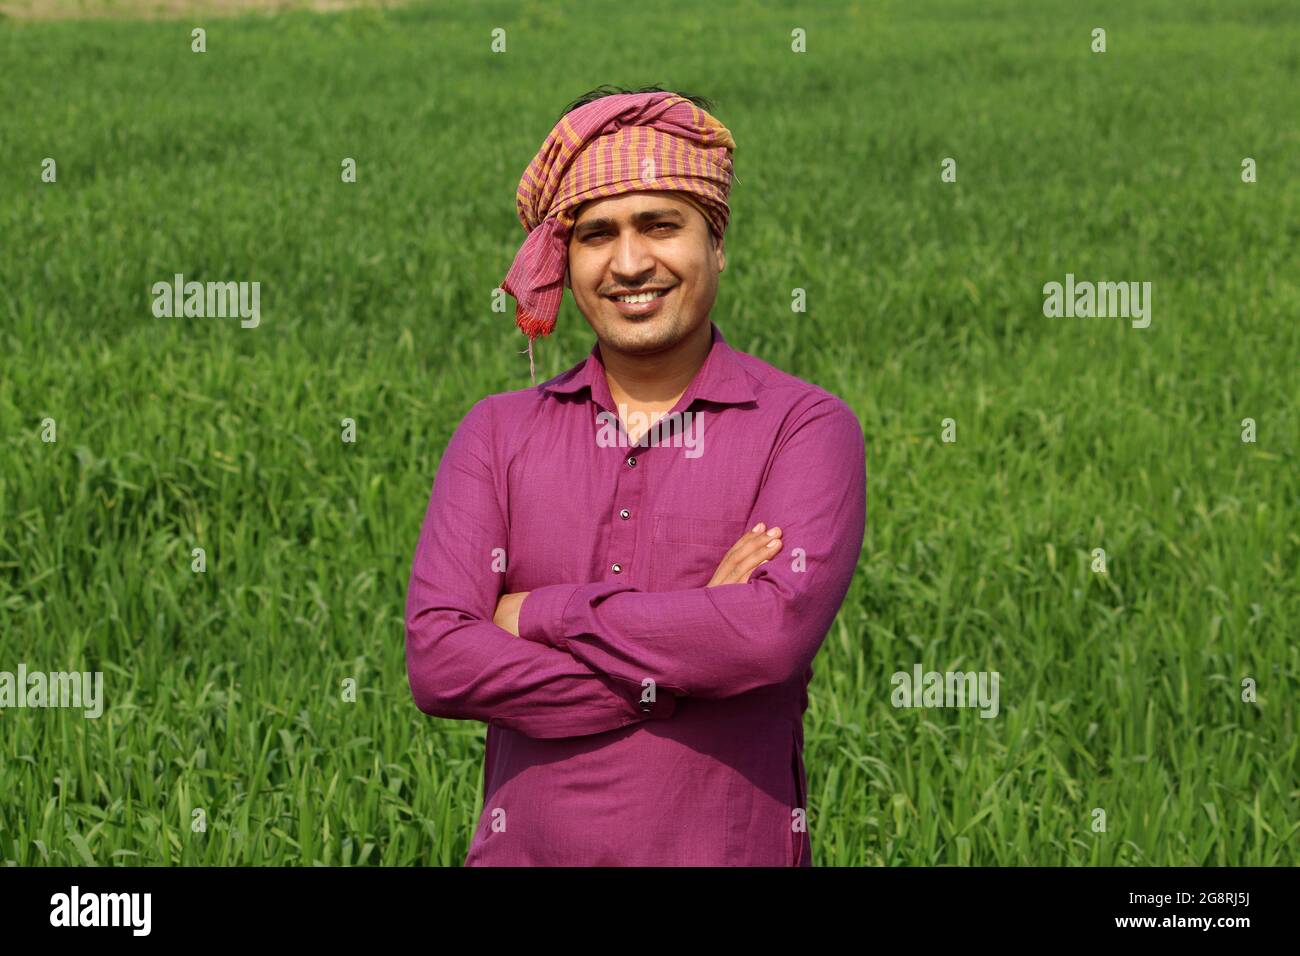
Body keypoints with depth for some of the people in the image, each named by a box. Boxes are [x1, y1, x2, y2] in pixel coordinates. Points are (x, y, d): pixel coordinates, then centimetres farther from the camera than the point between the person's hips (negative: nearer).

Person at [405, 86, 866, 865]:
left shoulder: (809, 428, -4)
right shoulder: (497, 435, 4)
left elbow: (779, 631, -20)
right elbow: (437, 661, -8)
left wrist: (539, 613, -12)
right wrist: (691, 653, -15)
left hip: (731, 847, -2)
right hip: (527, 848, 2)